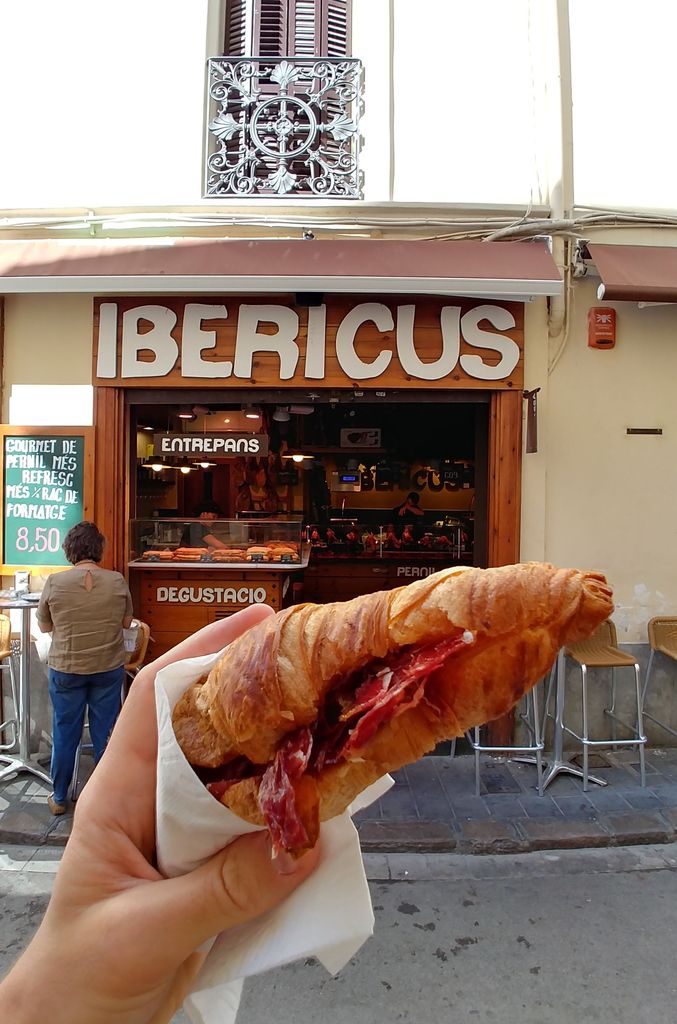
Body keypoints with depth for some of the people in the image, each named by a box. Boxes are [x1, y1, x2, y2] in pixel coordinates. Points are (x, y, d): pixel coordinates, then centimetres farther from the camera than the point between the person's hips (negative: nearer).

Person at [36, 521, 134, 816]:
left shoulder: (54, 582, -11)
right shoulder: (117, 581, -9)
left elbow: (44, 627, 1)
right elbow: (126, 622, 3)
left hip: (66, 669, -1)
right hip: (109, 668, 1)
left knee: (64, 733, 15)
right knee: (104, 732, 14)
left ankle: (59, 798, 29)